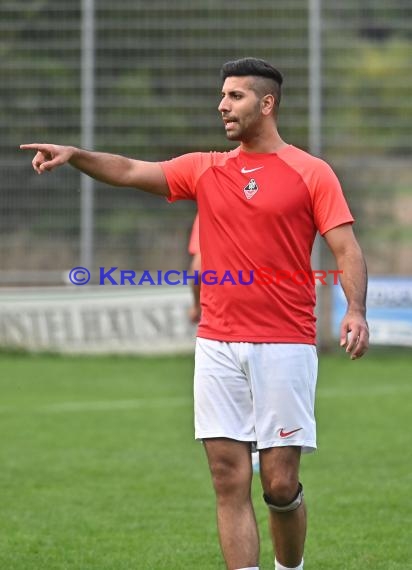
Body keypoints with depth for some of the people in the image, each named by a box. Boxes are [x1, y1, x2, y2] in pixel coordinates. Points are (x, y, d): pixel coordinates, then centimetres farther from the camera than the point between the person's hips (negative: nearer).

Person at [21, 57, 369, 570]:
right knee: (229, 480, -1)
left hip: (284, 345, -4)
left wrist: (355, 311, -22)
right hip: (217, 347, 4)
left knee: (280, 485, -3)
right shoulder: (205, 170, 12)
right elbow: (129, 172, 7)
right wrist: (74, 155, -10)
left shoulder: (311, 174, 0)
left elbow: (346, 249, -5)